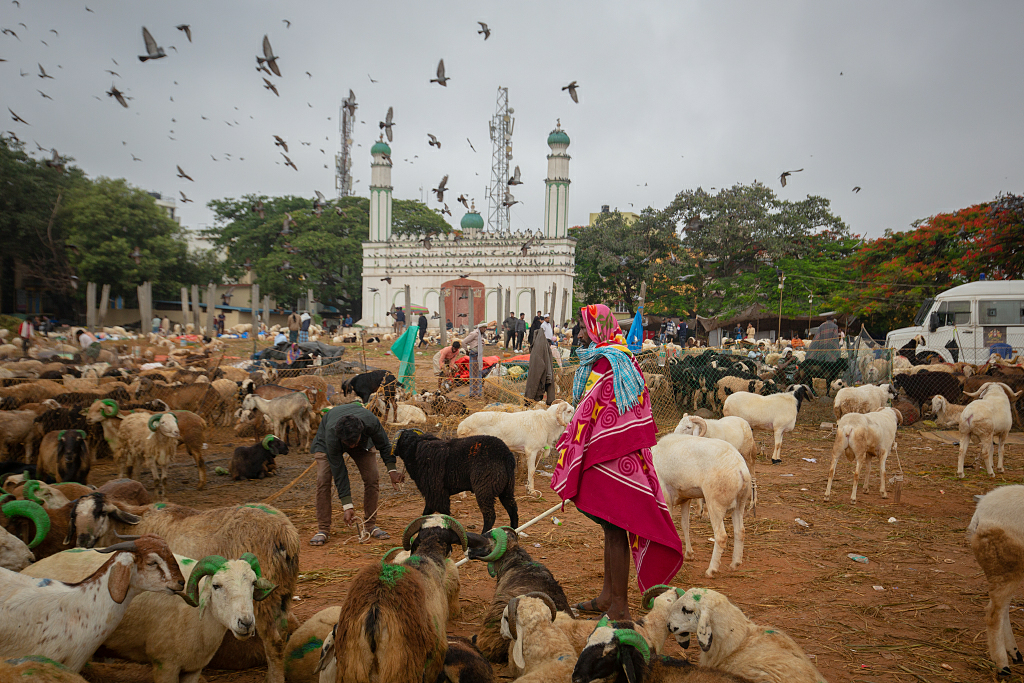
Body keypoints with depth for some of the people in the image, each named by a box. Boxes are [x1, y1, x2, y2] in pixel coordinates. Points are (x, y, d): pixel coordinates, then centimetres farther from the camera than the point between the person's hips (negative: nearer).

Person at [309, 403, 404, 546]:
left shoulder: (371, 422, -41)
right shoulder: (331, 436, -43)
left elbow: (384, 445, -18)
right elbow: (339, 472, -34)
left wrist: (392, 470, -28)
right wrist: (347, 506, -32)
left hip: (364, 441, 2)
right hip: (324, 442, -2)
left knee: (371, 478, -12)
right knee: (323, 480, -20)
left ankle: (371, 525, 2)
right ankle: (323, 530, -10)